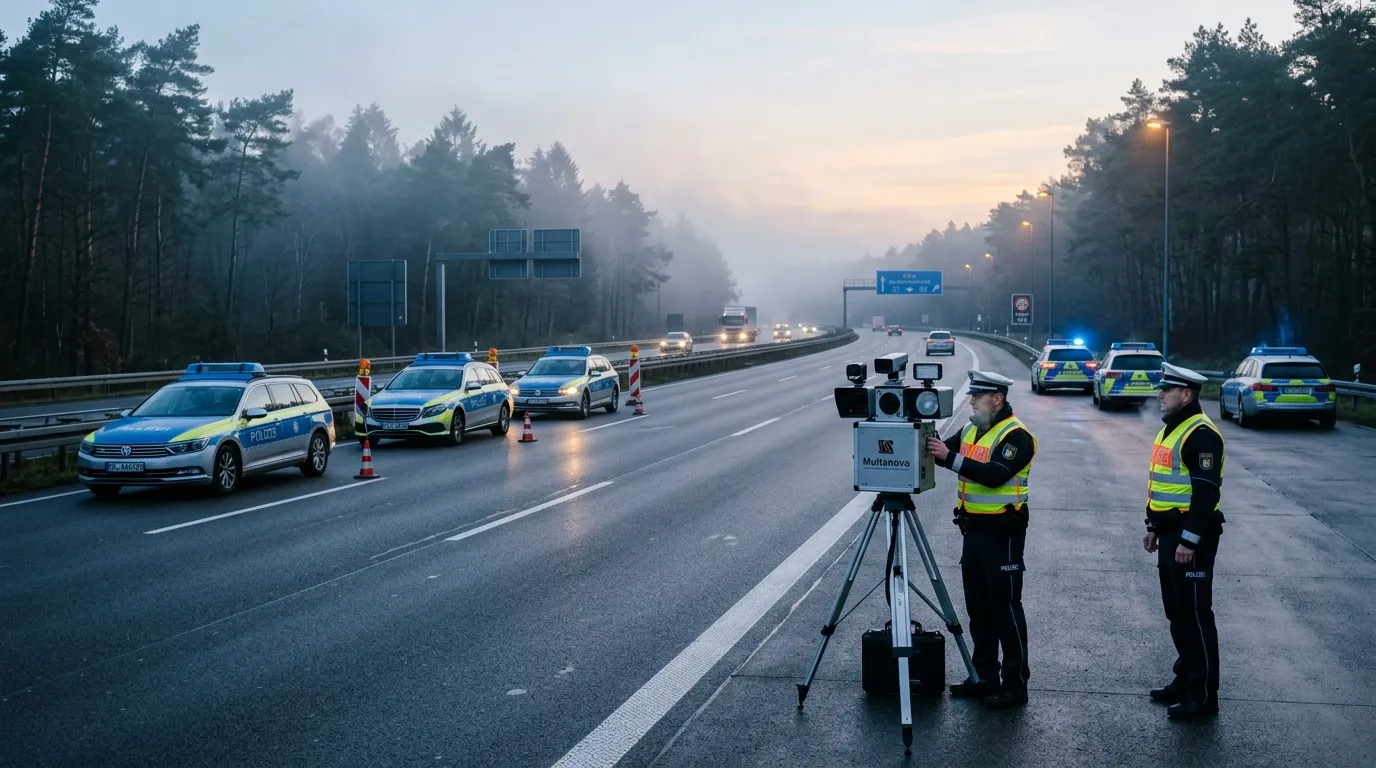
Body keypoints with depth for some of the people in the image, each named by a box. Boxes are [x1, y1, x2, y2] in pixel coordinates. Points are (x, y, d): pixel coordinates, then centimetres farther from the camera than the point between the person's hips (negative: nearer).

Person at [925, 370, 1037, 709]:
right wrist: (928, 445, -10)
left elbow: (994, 474, -26)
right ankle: (984, 676, 23)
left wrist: (950, 457, -30)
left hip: (1002, 531, -8)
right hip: (973, 527, 8)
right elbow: (945, 451, 10)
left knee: (1005, 608, -3)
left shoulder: (1016, 435, -14)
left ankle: (1015, 685, 5)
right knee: (978, 606, 13)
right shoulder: (972, 430, 13)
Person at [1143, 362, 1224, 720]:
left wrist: (1189, 541, -24)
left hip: (1191, 537, -10)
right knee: (1176, 613, 17)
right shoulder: (1170, 429, 14)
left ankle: (1203, 696, 4)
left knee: (1195, 615, -4)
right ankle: (1185, 679, 28)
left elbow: (1206, 492, -23)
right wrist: (1154, 526, 22)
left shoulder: (1201, 434, -18)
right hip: (1170, 532, 10)